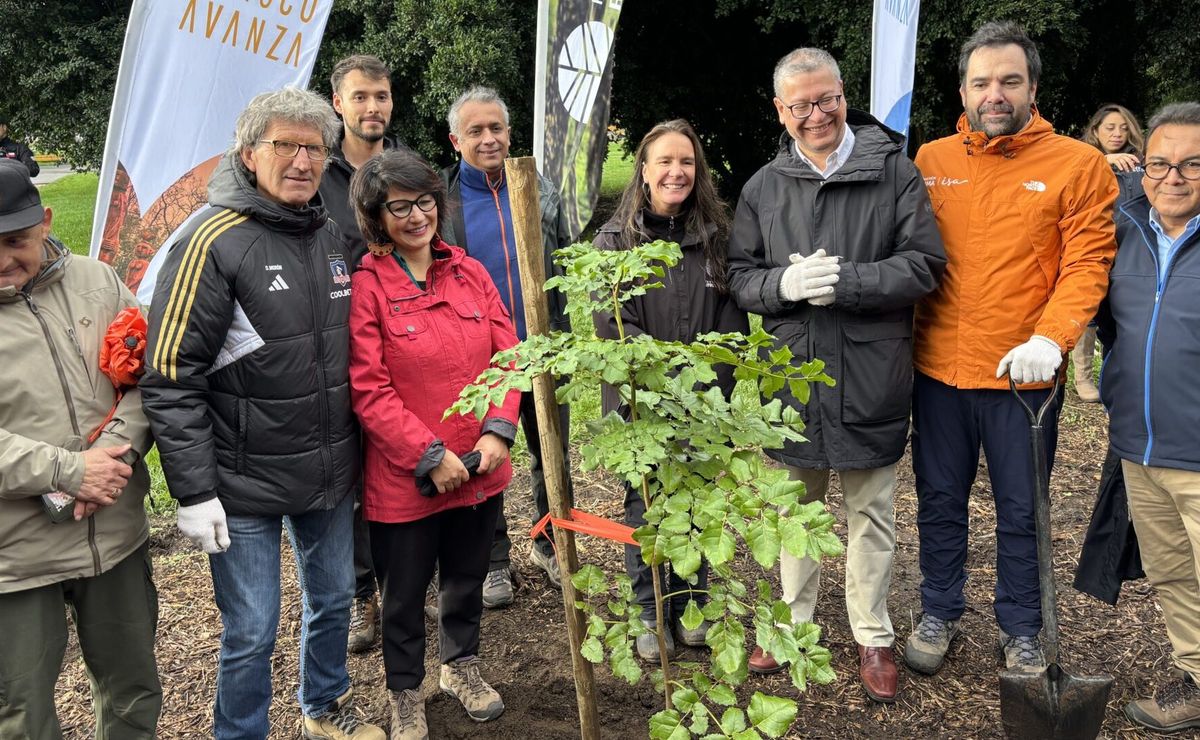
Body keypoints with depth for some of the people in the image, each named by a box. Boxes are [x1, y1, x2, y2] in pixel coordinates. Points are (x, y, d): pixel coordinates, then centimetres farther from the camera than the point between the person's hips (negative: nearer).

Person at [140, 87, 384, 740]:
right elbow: (169, 379, -17)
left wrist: (358, 447, 16)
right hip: (246, 487, -6)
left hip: (331, 475, 6)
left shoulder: (331, 235, 5)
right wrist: (195, 493, -18)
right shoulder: (213, 241, -15)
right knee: (251, 633, 6)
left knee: (333, 600, 22)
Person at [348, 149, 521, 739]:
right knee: (405, 592, 15)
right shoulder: (366, 286, -13)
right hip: (405, 478, -4)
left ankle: (461, 665, 49)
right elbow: (369, 390, -16)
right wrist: (431, 456, -18)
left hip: (480, 468, 5)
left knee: (468, 577, 23)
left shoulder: (470, 273, 3)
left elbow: (507, 355, 2)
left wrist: (498, 431, -11)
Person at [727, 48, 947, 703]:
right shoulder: (763, 187, 5)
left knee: (870, 514, 12)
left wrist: (843, 280, -21)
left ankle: (873, 637, 30)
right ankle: (793, 623, 36)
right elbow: (740, 277, 4)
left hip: (870, 379, -2)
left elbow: (924, 265, -9)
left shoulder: (894, 171, -3)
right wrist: (785, 283, -17)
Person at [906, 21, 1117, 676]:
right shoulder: (930, 161, 4)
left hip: (1024, 376, -2)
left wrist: (1049, 338, -23)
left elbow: (1087, 264, -9)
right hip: (938, 369, 2)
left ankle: (1020, 628, 32)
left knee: (1021, 511, 12)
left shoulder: (1077, 165, -3)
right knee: (940, 501, 15)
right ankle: (939, 612, 35)